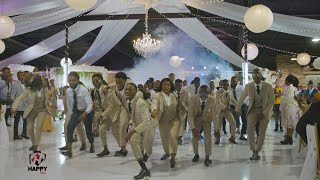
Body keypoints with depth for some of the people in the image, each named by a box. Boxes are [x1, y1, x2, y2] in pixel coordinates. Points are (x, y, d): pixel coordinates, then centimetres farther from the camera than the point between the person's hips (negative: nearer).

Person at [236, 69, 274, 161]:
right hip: (253, 110, 0)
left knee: (262, 133, 0)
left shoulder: (268, 87, -8)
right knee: (250, 130, -16)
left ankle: (257, 152, 17)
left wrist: (264, 112, -11)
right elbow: (241, 99, 8)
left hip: (264, 111, 0)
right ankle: (254, 152, -4)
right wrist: (237, 108, 18)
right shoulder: (248, 86, -6)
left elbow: (271, 101, -2)